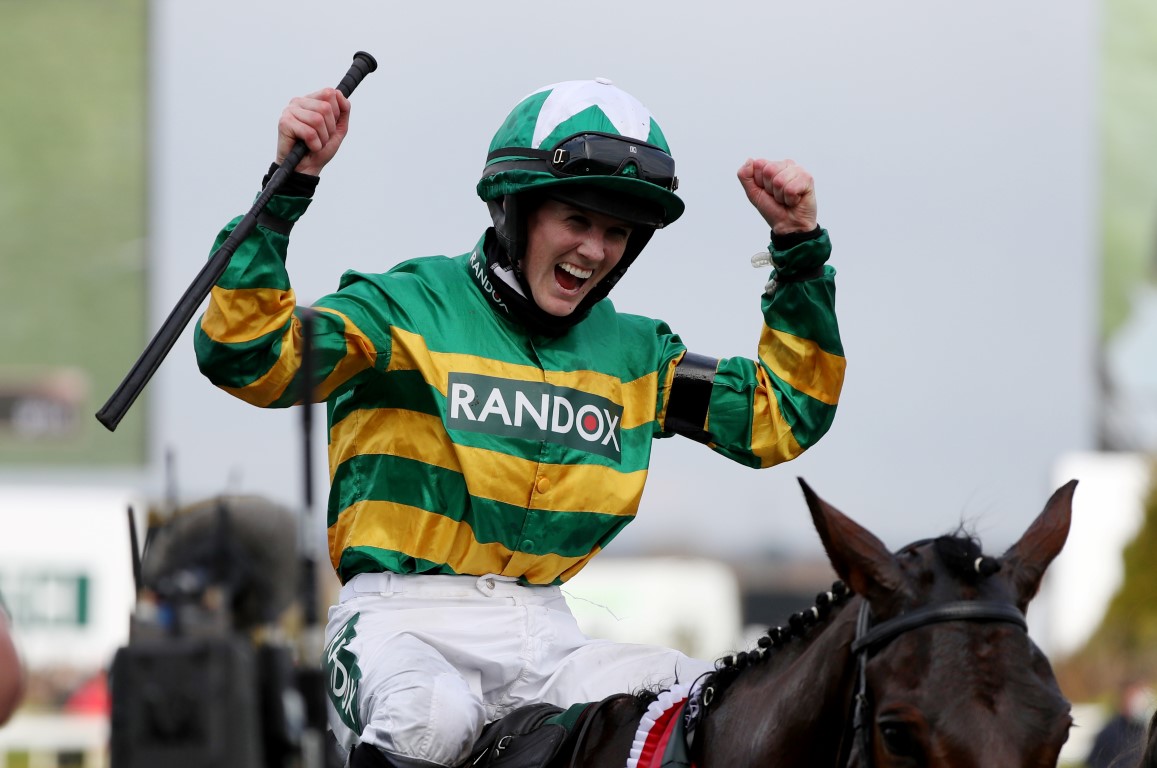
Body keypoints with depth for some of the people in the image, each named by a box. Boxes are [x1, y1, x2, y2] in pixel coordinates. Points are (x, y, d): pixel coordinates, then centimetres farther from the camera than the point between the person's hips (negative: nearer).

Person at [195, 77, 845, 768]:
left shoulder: (630, 355, 16)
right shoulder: (411, 310, -1)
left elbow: (783, 417, 18)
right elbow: (248, 359, -14)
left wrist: (798, 247, 11)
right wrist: (288, 189, -21)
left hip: (544, 632, 6)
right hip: (407, 621, -6)